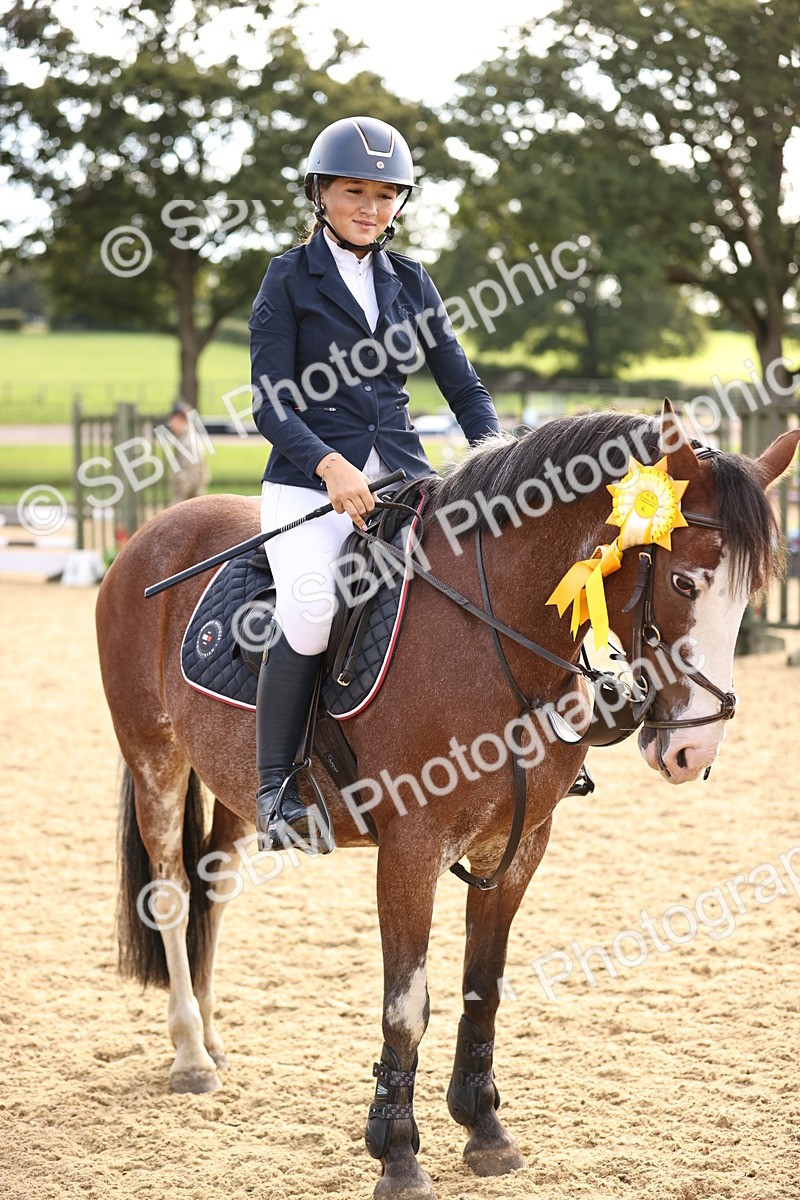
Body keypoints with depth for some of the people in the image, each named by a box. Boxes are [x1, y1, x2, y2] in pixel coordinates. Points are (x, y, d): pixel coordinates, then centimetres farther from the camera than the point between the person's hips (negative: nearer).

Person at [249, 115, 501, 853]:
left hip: (400, 473, 4)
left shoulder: (411, 283, 15)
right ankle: (276, 788, -14)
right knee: (310, 612, -29)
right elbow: (272, 403, -6)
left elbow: (463, 385, 15)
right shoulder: (290, 279, 2)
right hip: (310, 478, -4)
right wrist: (330, 465, -22)